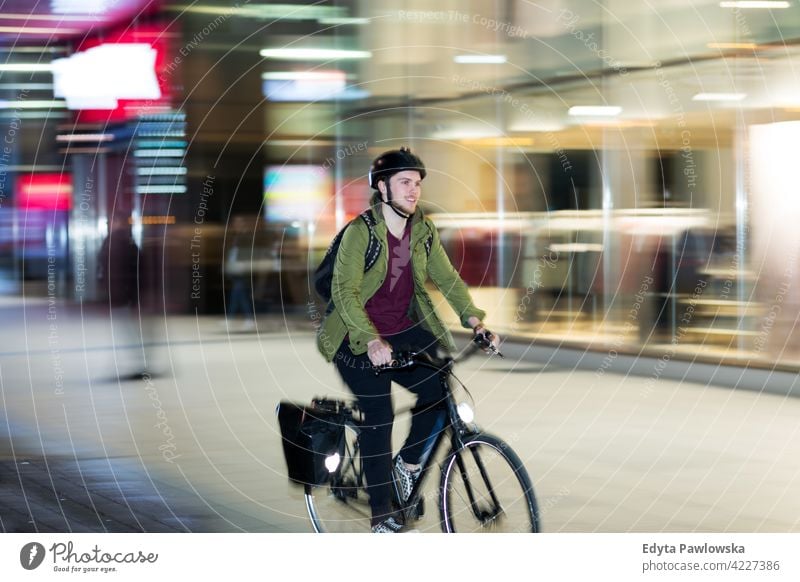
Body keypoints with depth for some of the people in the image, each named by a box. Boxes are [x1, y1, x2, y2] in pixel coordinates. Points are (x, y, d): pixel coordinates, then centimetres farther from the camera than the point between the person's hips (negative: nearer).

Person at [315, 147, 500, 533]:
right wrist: (371, 341, -36)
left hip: (404, 332, 5)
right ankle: (381, 517, -2)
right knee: (379, 417, -12)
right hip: (361, 339, -5)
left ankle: (409, 463, 9)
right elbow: (344, 292, -23)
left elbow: (448, 279, 2)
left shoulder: (423, 232, 2)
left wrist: (474, 319, -16)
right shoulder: (360, 232, -16)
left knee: (440, 389, -16)